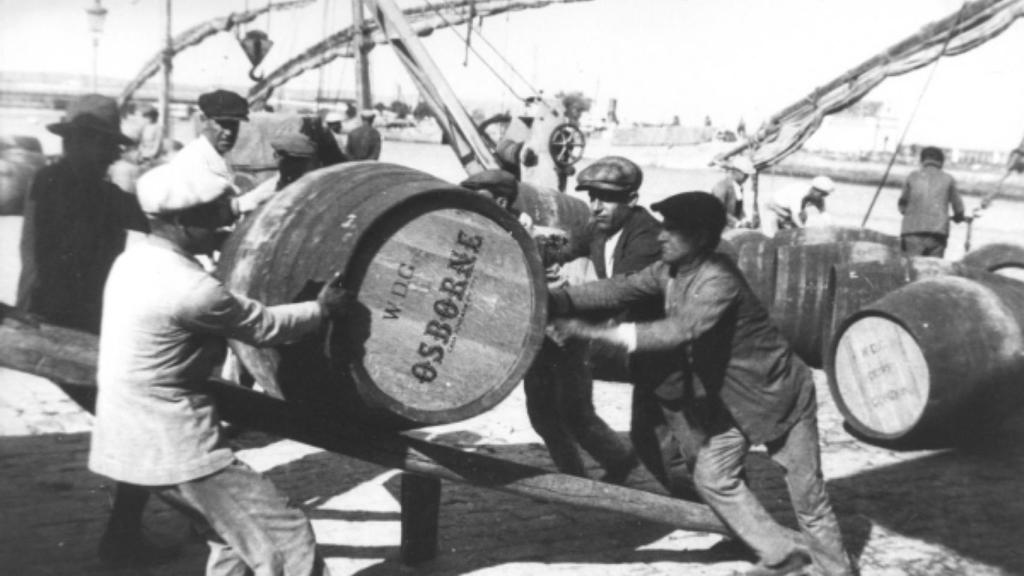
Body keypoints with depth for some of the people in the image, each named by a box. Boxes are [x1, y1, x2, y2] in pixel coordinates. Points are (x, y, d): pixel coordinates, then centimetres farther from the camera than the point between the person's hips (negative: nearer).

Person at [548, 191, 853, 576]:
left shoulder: (718, 280, -30)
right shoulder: (669, 272, -4)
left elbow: (676, 331, -40)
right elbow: (619, 289, -7)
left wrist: (593, 332, -41)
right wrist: (555, 300, -21)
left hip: (778, 392, -8)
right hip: (731, 398, 8)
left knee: (806, 492, 3)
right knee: (713, 479, 4)